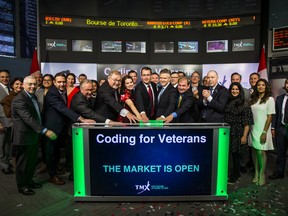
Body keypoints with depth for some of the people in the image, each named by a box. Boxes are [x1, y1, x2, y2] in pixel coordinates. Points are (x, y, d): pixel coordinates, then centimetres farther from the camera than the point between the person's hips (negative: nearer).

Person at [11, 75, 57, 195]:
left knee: (32, 161, 20)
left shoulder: (33, 96, 10)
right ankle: (22, 186, 24)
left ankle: (29, 181, 37)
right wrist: (45, 131, -36)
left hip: (34, 135, 9)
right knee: (23, 162, 8)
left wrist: (42, 131, 13)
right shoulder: (19, 99, -21)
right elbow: (28, 118, -30)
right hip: (24, 137, -9)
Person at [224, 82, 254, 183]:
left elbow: (247, 122, -9)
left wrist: (244, 136, -15)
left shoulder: (244, 104, -5)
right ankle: (236, 174, 27)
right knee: (232, 154, 9)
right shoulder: (228, 102, 7)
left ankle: (235, 176, 22)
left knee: (236, 154, 5)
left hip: (238, 133, -4)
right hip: (228, 133, 4)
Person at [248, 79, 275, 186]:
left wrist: (264, 132, -13)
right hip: (253, 129, 4)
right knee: (254, 151, 7)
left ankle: (262, 174, 11)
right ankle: (256, 173, 18)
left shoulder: (269, 99, -3)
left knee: (261, 152, -5)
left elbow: (269, 117, -7)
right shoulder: (253, 99, 10)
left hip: (262, 130, -4)